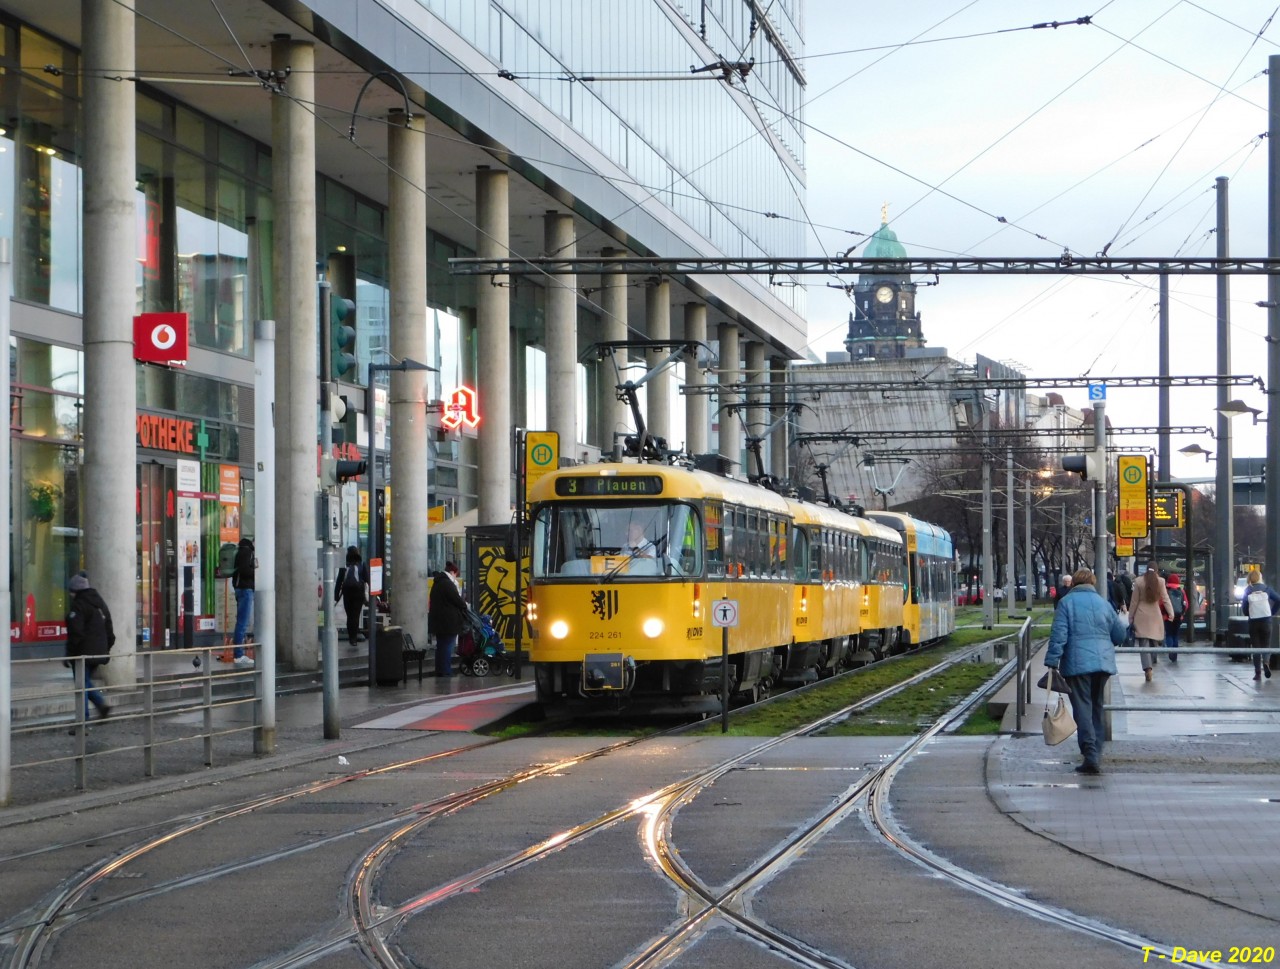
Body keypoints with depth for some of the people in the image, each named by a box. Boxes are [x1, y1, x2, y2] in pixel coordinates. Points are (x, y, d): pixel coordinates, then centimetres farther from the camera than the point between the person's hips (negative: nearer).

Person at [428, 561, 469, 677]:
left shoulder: (437, 583, 14)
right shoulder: (448, 584, -16)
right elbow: (458, 600, -14)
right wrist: (465, 606, 6)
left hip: (438, 622, 9)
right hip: (448, 623, -9)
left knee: (441, 647, 15)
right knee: (447, 647, -6)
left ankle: (439, 672, 19)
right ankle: (446, 674, -5)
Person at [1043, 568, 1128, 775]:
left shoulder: (1067, 602, -1)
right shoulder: (1103, 603, 11)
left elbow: (1058, 634, -10)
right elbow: (1120, 634, 15)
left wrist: (1052, 662, -10)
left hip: (1077, 664, -4)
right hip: (1103, 663, 4)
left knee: (1083, 708, -6)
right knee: (1097, 707, 16)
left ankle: (1091, 755, -18)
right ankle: (1096, 754, 20)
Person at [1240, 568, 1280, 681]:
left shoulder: (1247, 591, 0)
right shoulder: (1266, 588, 1)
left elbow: (1244, 606, -6)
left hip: (1253, 621, 0)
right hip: (1266, 620, 0)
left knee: (1256, 647, 7)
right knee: (1266, 645, 9)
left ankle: (1258, 673, 3)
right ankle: (1266, 662, -21)